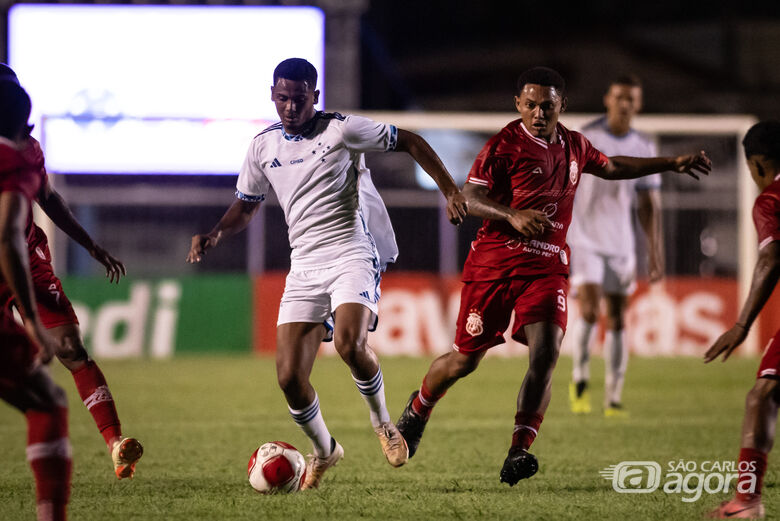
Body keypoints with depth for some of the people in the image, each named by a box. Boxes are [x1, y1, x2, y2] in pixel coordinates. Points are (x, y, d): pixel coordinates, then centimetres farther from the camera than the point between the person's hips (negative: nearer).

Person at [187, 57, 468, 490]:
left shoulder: (341, 130, -4)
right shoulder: (263, 146, 9)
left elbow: (409, 143, 2)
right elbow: (246, 206, 22)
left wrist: (450, 191, -7)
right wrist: (216, 234, 2)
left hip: (352, 254, -4)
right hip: (304, 266, 4)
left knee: (349, 345, -30)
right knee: (289, 377, -6)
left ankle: (381, 421, 0)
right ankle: (323, 450, 22)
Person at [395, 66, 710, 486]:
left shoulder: (573, 145, 12)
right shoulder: (505, 144, -8)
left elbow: (610, 167, 33)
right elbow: (469, 198, -15)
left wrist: (672, 164, 33)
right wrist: (513, 215, -33)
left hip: (548, 265, 4)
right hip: (494, 262, -4)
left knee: (545, 353, -18)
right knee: (464, 360, 4)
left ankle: (518, 452, -16)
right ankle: (417, 410, 34)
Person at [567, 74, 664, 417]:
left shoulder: (643, 149, 6)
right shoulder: (584, 139, -4)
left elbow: (649, 205, 8)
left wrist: (655, 252, 1)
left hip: (620, 243, 3)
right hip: (583, 238, -3)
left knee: (617, 319, 1)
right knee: (589, 309, -18)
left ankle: (613, 399, 7)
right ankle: (580, 379, 2)